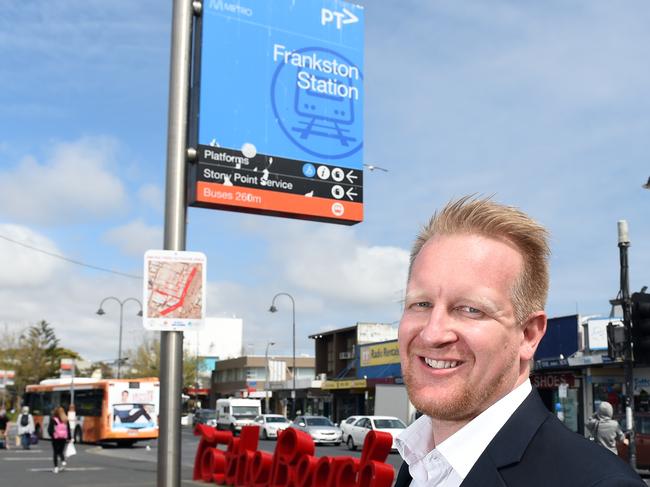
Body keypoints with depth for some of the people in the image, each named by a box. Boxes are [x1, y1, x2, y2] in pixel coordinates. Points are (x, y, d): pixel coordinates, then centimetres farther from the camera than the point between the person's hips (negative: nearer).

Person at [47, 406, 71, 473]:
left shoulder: (53, 420, -7)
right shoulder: (66, 420, 3)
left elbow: (50, 429, -10)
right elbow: (68, 429, 3)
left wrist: (51, 435, 7)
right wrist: (69, 438, 8)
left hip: (56, 438, -3)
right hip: (64, 438, 3)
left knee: (55, 453, 7)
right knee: (61, 451, 18)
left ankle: (56, 467, 1)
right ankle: (63, 461, -9)